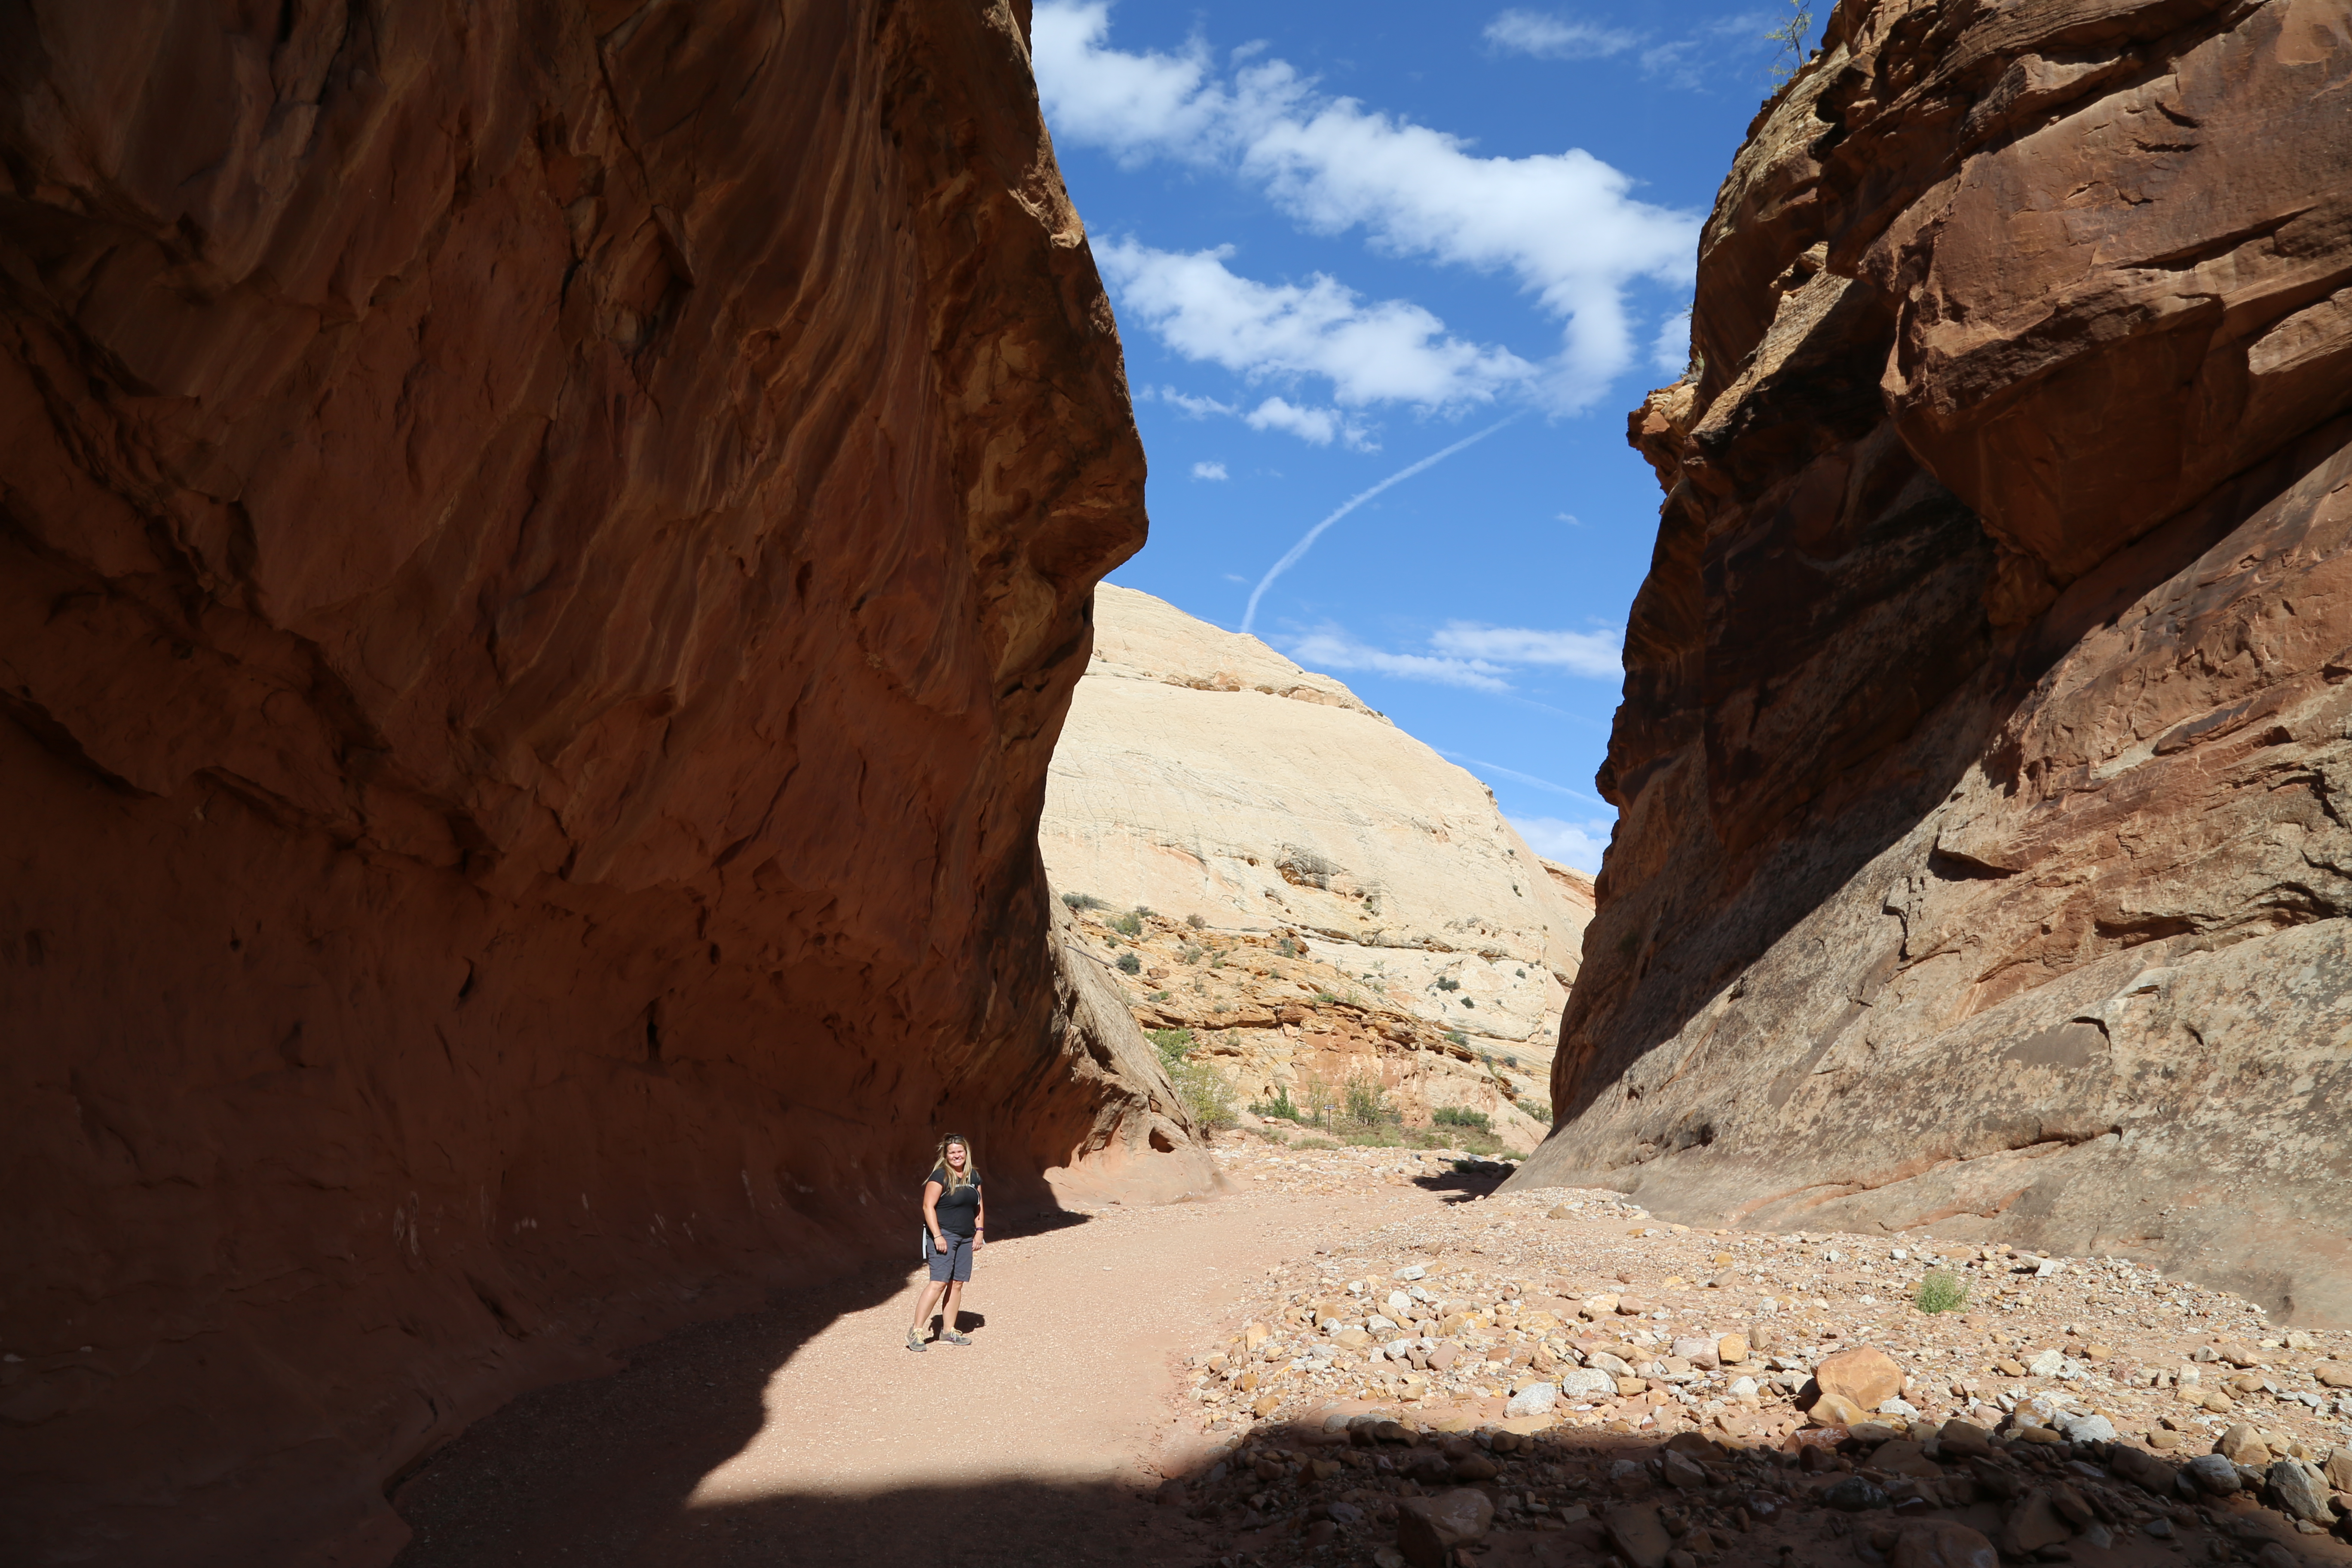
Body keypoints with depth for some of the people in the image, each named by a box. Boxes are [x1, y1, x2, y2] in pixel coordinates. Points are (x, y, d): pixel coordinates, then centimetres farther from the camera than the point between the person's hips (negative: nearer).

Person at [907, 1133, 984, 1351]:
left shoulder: (973, 1176, 11)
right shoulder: (940, 1176, -10)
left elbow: (979, 1205, 20)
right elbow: (928, 1207, -13)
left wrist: (980, 1231, 11)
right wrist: (937, 1236, -17)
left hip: (966, 1238, 7)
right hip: (944, 1235, -7)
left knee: (957, 1284, 6)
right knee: (939, 1282, -13)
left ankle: (948, 1332, 13)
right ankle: (916, 1331, -9)